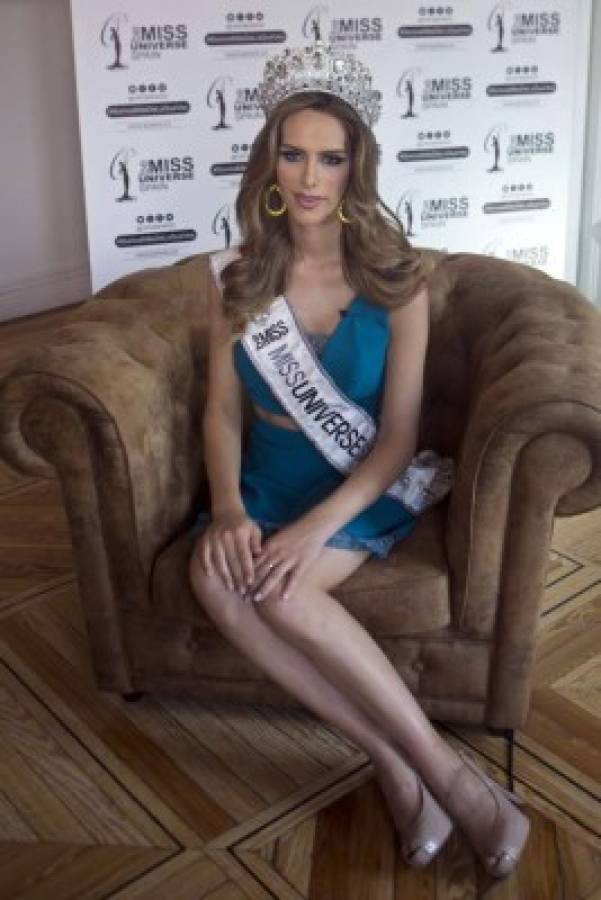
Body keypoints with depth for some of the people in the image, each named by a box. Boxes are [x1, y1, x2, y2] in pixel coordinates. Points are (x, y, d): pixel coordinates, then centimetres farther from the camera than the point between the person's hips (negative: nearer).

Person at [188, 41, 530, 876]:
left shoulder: (396, 279, -7)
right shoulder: (236, 276, 1)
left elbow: (400, 433, -11)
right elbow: (221, 410, 1)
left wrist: (318, 524, -25)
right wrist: (228, 506, -19)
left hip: (361, 489, -3)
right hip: (265, 484, 3)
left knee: (281, 589, -33)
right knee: (214, 574, -30)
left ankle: (438, 770, -20)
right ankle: (400, 765, -23)